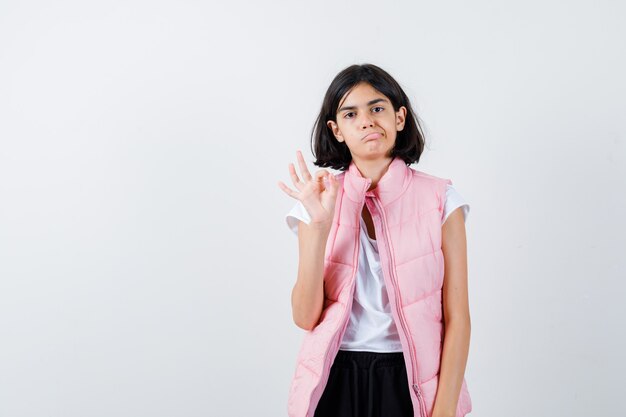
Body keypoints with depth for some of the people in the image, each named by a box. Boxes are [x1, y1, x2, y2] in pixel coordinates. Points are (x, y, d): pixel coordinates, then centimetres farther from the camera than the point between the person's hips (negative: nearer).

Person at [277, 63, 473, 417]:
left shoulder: (440, 199, -5)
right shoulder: (320, 200, -1)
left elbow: (457, 317, -5)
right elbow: (305, 317, -7)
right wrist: (320, 225, -17)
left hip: (413, 384, -1)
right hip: (337, 384, 1)